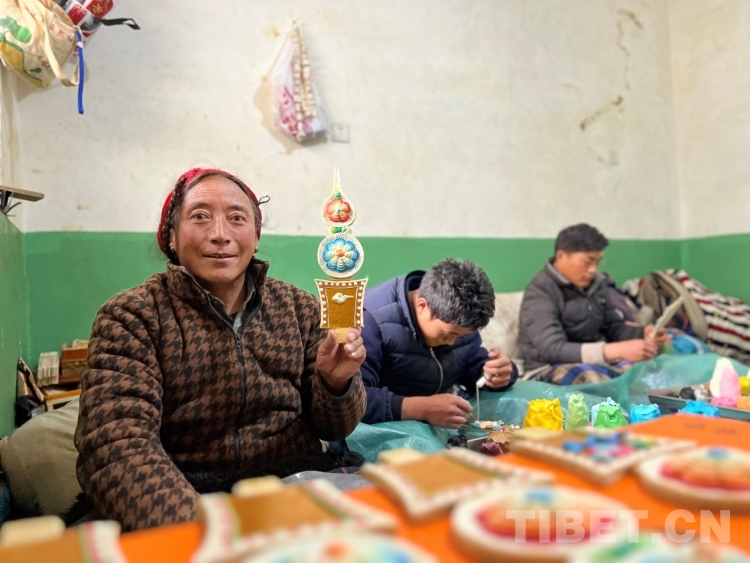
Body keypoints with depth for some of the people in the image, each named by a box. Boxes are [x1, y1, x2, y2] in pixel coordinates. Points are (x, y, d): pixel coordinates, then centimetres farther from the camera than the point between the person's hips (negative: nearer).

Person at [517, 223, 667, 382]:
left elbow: (614, 327, 13)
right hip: (549, 372, -7)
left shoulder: (596, 283, 5)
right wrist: (617, 350, -34)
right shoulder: (540, 292, -16)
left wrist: (643, 334, -10)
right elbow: (552, 350, -27)